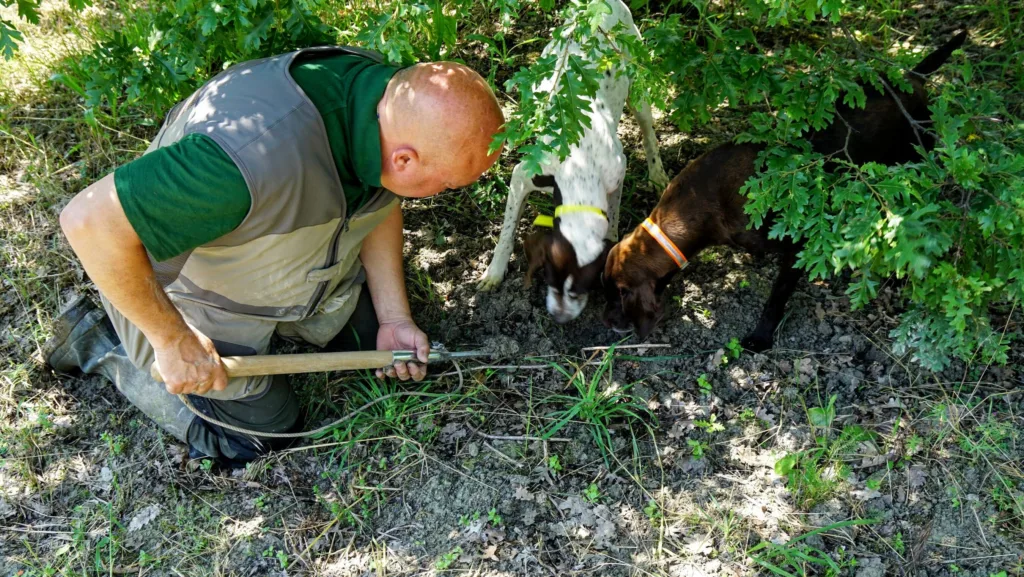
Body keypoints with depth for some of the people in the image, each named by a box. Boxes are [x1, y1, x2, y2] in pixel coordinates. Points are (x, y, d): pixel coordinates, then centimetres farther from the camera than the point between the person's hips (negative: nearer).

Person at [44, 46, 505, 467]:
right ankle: (97, 343, 19)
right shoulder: (260, 157, -47)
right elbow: (90, 221, -39)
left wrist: (395, 319, -4)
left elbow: (380, 202, 0)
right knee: (263, 429, 10)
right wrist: (173, 341, -29)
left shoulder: (388, 95, -21)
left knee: (370, 335, 18)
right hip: (202, 298, -6)